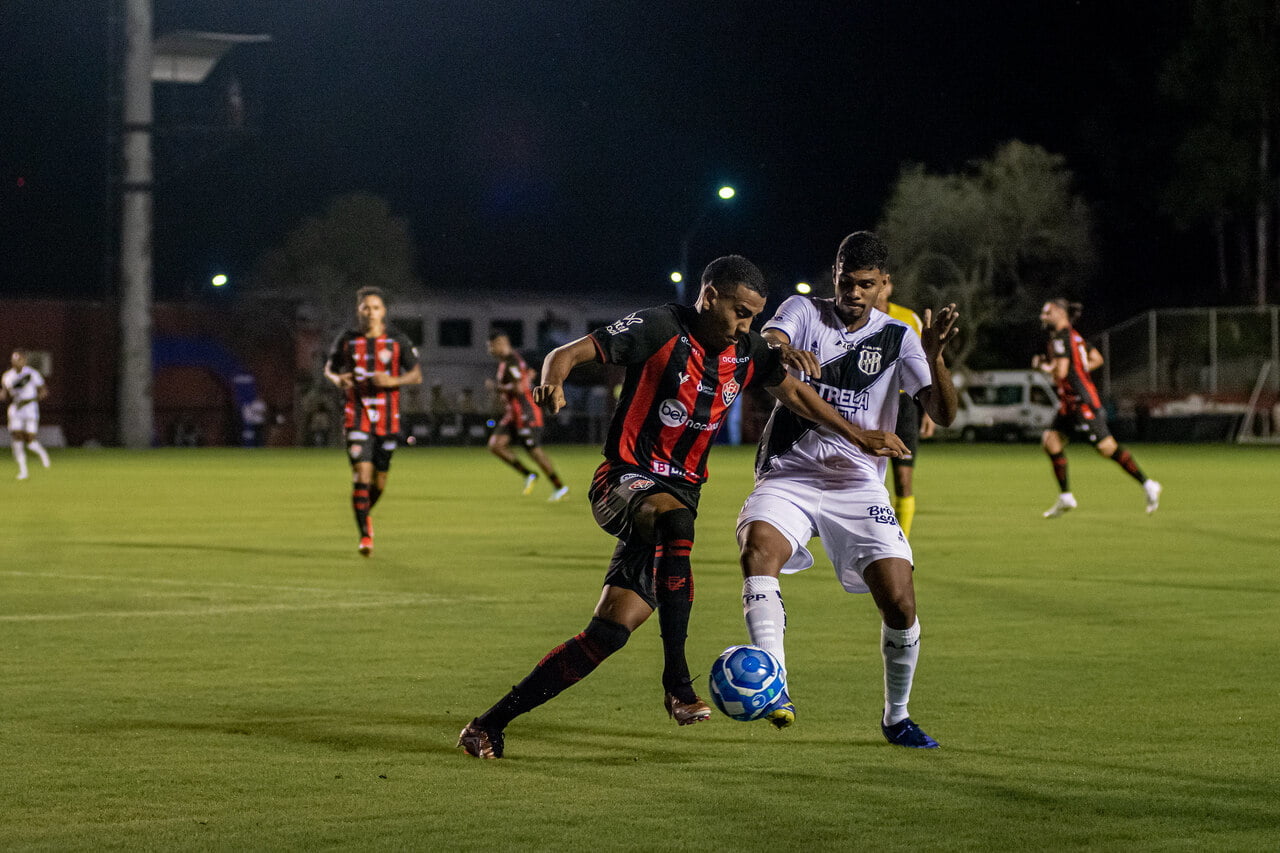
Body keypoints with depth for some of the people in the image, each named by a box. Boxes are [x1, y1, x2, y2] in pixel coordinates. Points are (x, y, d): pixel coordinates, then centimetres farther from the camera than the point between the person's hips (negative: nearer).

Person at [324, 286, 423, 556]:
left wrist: (393, 381, -18)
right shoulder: (347, 340, 0)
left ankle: (365, 514, 39)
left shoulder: (398, 341, -1)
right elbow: (329, 367, 14)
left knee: (380, 480, 8)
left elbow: (417, 375, 1)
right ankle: (364, 535, -10)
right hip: (357, 417, -1)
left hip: (387, 419, 1)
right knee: (362, 473, -16)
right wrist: (337, 379, -9)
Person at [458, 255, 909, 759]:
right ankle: (677, 683, -37)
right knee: (676, 522, -40)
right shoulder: (659, 329, -10)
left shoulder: (747, 354, 8)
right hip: (625, 479, -6)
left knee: (610, 630, -5)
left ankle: (490, 724, 5)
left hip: (678, 492, 6)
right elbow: (570, 353, -13)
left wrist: (856, 436, 20)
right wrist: (554, 381, -35)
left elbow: (792, 391, 23)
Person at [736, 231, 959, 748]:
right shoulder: (804, 312, 5)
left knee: (900, 603, -11)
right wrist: (785, 355, -41)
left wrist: (934, 356, -21)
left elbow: (943, 414, -4)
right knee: (758, 547, -32)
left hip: (858, 483, 1)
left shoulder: (897, 337, 6)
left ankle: (896, 717, 14)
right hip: (789, 475, -1)